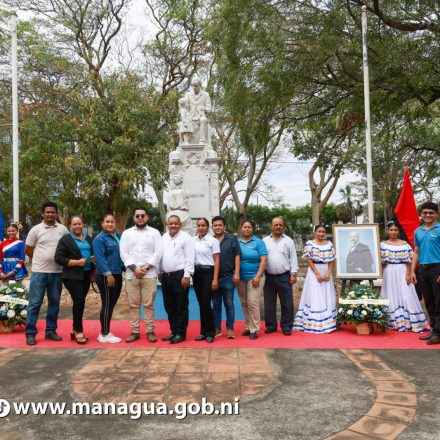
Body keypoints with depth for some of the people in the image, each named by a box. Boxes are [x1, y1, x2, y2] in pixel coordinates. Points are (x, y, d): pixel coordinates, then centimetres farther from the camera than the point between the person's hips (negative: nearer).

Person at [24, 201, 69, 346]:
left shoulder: (63, 229, 3)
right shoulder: (36, 229, -3)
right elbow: (28, 250, 4)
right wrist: (41, 260, 7)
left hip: (57, 272, 3)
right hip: (39, 272, -3)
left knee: (54, 302, 9)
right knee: (35, 303, -1)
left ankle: (51, 331, 20)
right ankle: (30, 333, 7)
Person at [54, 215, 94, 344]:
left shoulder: (88, 239, 14)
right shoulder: (65, 239, -4)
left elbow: (93, 254, 23)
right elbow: (58, 258, -11)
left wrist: (93, 271, 8)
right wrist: (77, 262, -16)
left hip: (86, 275, 6)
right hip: (72, 276, -6)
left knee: (79, 302, 10)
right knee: (79, 301, -13)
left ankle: (75, 330, 20)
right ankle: (78, 331, -2)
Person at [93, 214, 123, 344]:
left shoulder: (118, 236, 12)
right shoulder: (100, 238, -9)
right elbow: (99, 258, -17)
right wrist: (108, 274, -22)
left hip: (117, 275, 8)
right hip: (106, 276, -8)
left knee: (111, 304, 13)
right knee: (107, 305, -2)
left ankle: (105, 332, 23)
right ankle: (105, 334, 6)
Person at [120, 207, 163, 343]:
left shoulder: (154, 232, 6)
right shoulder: (127, 233, 10)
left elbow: (158, 252, -3)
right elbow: (124, 253, 1)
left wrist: (146, 267, -12)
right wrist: (134, 268, -11)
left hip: (149, 274, -2)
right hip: (131, 274, 2)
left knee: (149, 304, 2)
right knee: (133, 304, 7)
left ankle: (150, 331, 10)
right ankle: (135, 331, 15)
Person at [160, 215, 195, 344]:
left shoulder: (186, 237, -6)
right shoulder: (164, 237, 13)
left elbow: (189, 258, -11)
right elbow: (160, 255, 16)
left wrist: (186, 275, -17)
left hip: (179, 275, -7)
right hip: (166, 276, 7)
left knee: (181, 307, 1)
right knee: (169, 306, 14)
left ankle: (181, 333, 9)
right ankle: (174, 331, 25)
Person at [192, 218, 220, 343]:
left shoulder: (212, 240, -4)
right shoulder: (193, 240, 7)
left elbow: (217, 261, -5)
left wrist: (215, 279, -11)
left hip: (208, 272, -4)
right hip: (196, 273, 4)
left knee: (206, 303, -8)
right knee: (201, 303, 8)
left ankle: (210, 332, 6)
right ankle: (203, 331, 18)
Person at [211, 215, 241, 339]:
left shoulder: (232, 239, 2)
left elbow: (237, 256, 0)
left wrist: (237, 273, -8)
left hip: (228, 277, -2)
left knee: (229, 304, 3)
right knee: (216, 305, 9)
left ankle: (230, 329, 10)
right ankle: (217, 329, 17)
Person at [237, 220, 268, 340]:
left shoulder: (258, 242, -1)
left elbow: (263, 260, -6)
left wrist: (258, 276, -13)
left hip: (254, 277, -4)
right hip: (240, 278, 4)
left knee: (253, 303, -8)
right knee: (244, 304, 9)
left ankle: (254, 329, 1)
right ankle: (248, 327, 20)